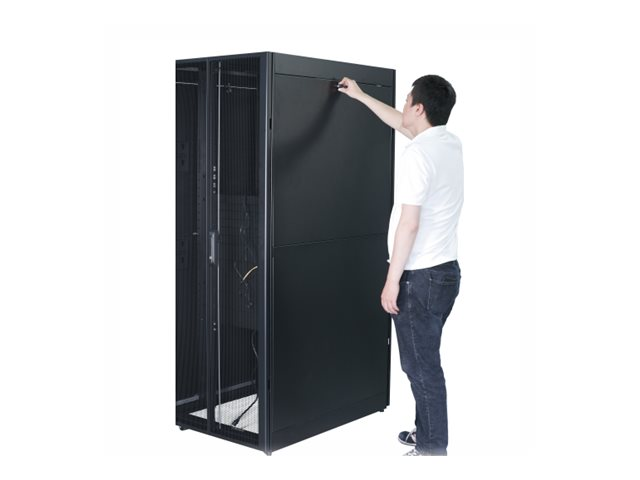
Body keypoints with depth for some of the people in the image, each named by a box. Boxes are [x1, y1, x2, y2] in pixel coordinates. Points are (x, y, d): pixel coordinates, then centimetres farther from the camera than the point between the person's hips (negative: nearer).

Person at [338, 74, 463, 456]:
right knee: (425, 360, 20)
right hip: (447, 270, 9)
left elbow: (409, 224, -22)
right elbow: (403, 125, 27)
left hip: (420, 277, -9)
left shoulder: (418, 154, -19)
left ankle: (432, 449, 11)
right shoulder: (451, 142, 8)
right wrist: (362, 96, 35)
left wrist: (392, 282, -16)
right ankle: (427, 434, 32)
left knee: (421, 365, 1)